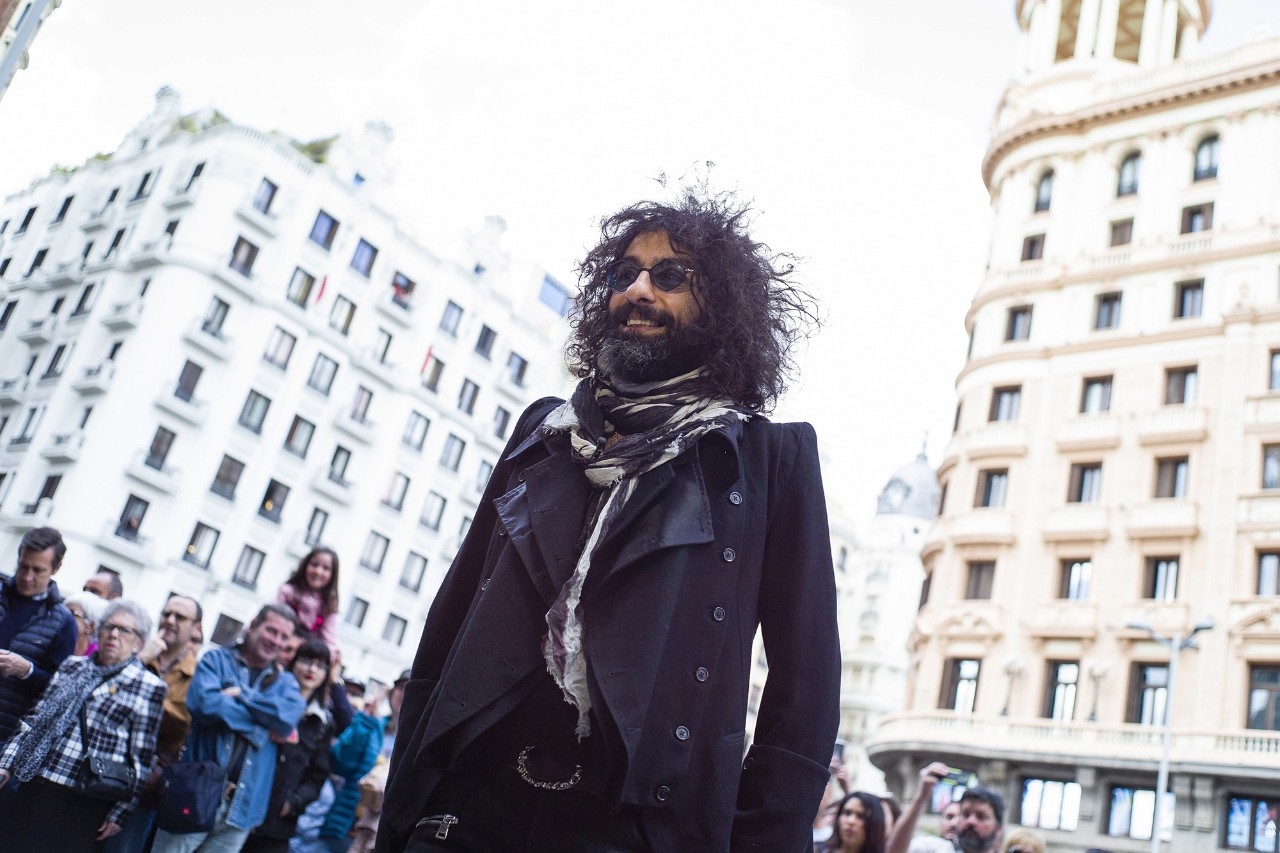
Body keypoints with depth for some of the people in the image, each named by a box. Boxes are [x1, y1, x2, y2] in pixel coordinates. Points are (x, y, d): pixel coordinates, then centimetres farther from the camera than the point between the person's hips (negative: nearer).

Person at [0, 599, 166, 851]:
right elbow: (35, 718, 16)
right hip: (36, 786, 5)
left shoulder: (150, 688, -5)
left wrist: (121, 812, -7)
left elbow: (141, 759, -5)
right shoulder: (72, 666, 11)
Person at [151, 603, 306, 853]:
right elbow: (204, 703, -16)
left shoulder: (286, 682, 11)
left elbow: (288, 718, -10)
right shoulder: (216, 660, 3)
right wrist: (263, 725, -11)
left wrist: (241, 694, -12)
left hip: (243, 803, 3)